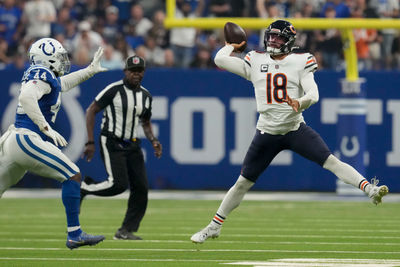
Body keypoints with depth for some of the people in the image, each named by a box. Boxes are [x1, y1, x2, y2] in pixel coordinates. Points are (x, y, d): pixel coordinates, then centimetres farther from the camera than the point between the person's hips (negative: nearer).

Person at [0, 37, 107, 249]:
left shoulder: (46, 76, 19)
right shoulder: (41, 74, -9)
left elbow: (62, 83, 39)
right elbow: (26, 97, -26)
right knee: (72, 176, -8)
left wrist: (90, 70, 39)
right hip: (27, 138, -10)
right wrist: (47, 129, -27)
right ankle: (74, 234, -11)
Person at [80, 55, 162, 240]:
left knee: (141, 187, -5)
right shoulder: (114, 90, -9)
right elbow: (91, 111, -7)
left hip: (132, 146, 7)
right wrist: (90, 142, -13)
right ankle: (83, 188, 5)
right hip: (111, 143, -7)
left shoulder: (146, 96, 11)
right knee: (118, 184, -20)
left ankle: (126, 231, 1)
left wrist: (153, 140, 3)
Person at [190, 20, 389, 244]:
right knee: (243, 182, 7)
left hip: (295, 129, -2)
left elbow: (313, 94, -13)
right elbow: (220, 59, 6)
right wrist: (232, 46, 21)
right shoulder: (256, 62, 6)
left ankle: (369, 189, -26)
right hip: (267, 132, 2)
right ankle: (214, 226, 18)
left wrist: (300, 103, -33)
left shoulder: (300, 62, -2)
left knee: (330, 160, -20)